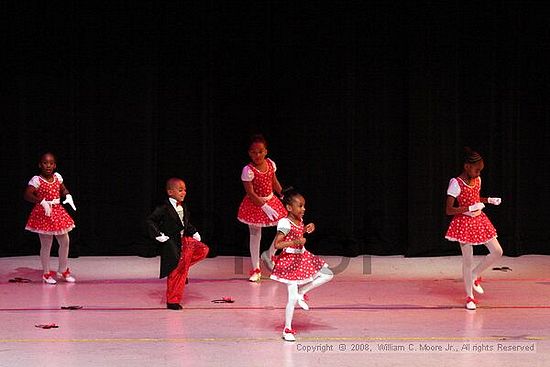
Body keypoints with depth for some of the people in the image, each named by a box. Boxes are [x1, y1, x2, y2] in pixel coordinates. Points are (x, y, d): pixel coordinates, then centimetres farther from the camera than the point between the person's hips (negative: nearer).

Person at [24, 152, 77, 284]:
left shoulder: (57, 177, 4)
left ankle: (63, 270, 26)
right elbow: (27, 195, -23)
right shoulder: (36, 180, -14)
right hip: (43, 214, -6)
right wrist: (42, 202, -33)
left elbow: (63, 189, 18)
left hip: (58, 212, 6)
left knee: (65, 242, 9)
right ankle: (46, 273, 16)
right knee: (46, 245, 1)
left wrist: (68, 196, -4)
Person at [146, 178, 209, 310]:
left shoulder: (183, 207, 10)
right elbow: (150, 221, -16)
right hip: (171, 244, -7)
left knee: (203, 250, -10)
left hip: (184, 240, 7)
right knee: (175, 273, -4)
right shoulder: (164, 208, -14)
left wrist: (195, 233, 12)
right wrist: (159, 236, -17)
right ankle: (172, 301, 7)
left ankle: (182, 268, 2)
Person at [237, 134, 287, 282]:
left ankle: (269, 254, 25)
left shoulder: (270, 164, -5)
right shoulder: (248, 170, -22)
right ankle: (255, 270, 15)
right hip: (255, 204, -5)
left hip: (271, 201, 5)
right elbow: (250, 193, -20)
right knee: (255, 235, 4)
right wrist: (264, 207, -22)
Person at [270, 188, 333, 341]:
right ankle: (287, 330, 8)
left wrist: (306, 229, 5)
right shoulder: (285, 223, -20)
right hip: (290, 261, -8)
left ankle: (302, 292, 11)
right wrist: (295, 242, -32)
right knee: (292, 298, -5)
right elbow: (277, 244, -24)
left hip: (302, 258, 8)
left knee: (328, 275, 6)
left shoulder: (299, 220, 4)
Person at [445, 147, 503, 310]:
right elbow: (449, 210, -18)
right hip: (464, 223, -7)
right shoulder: (456, 184, -17)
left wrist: (489, 200, 5)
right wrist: (469, 209, -26)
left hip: (480, 221, 7)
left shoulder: (477, 180, 5)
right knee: (468, 260, -1)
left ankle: (475, 275, 24)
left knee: (497, 252, 2)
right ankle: (469, 297, 11)